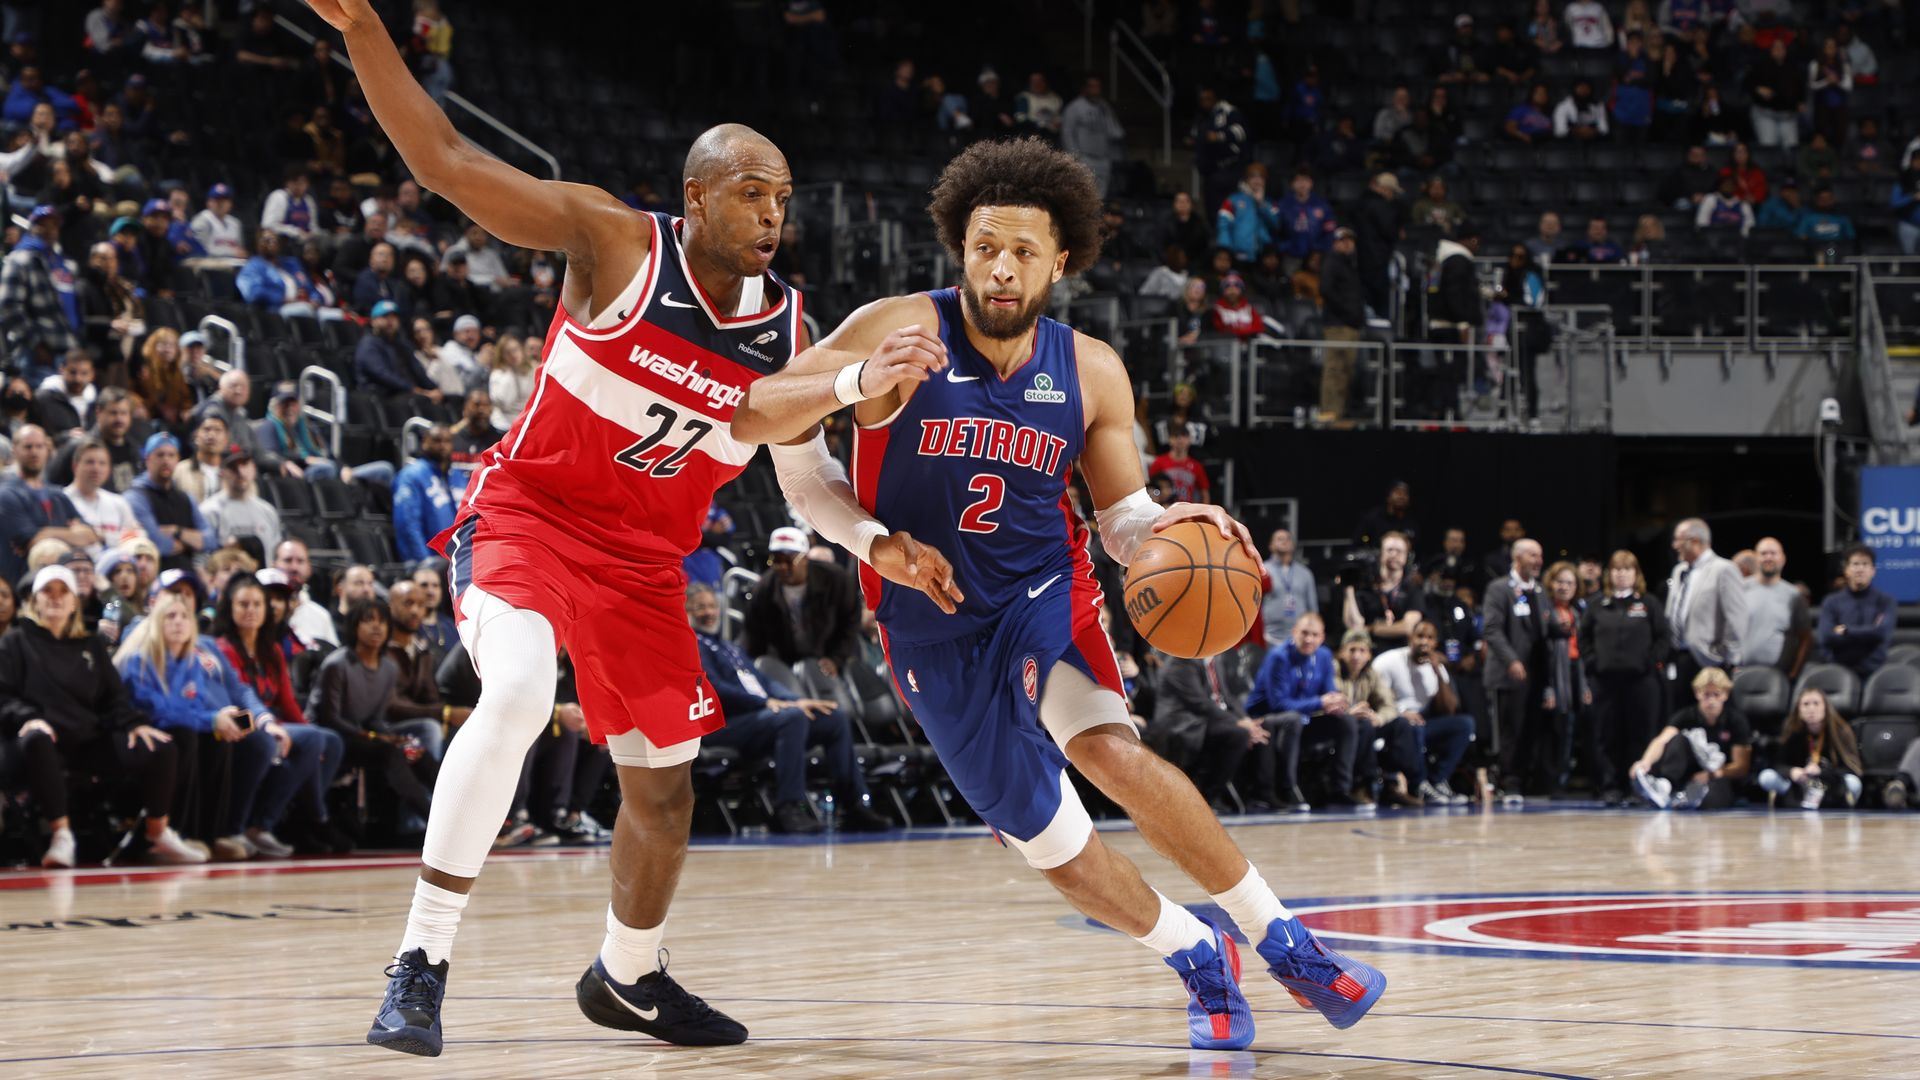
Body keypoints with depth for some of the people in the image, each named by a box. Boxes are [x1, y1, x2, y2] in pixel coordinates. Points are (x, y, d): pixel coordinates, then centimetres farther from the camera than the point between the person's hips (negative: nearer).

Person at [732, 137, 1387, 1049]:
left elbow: (1123, 518, 5)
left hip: (1045, 595, 0)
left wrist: (1176, 526, -19)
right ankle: (1199, 958, 26)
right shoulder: (900, 333, -16)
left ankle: (1279, 940, -21)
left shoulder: (1091, 373, -5)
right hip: (935, 628, 0)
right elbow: (751, 418, -20)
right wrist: (857, 383, -38)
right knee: (1053, 851, 0)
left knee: (1108, 746, -29)